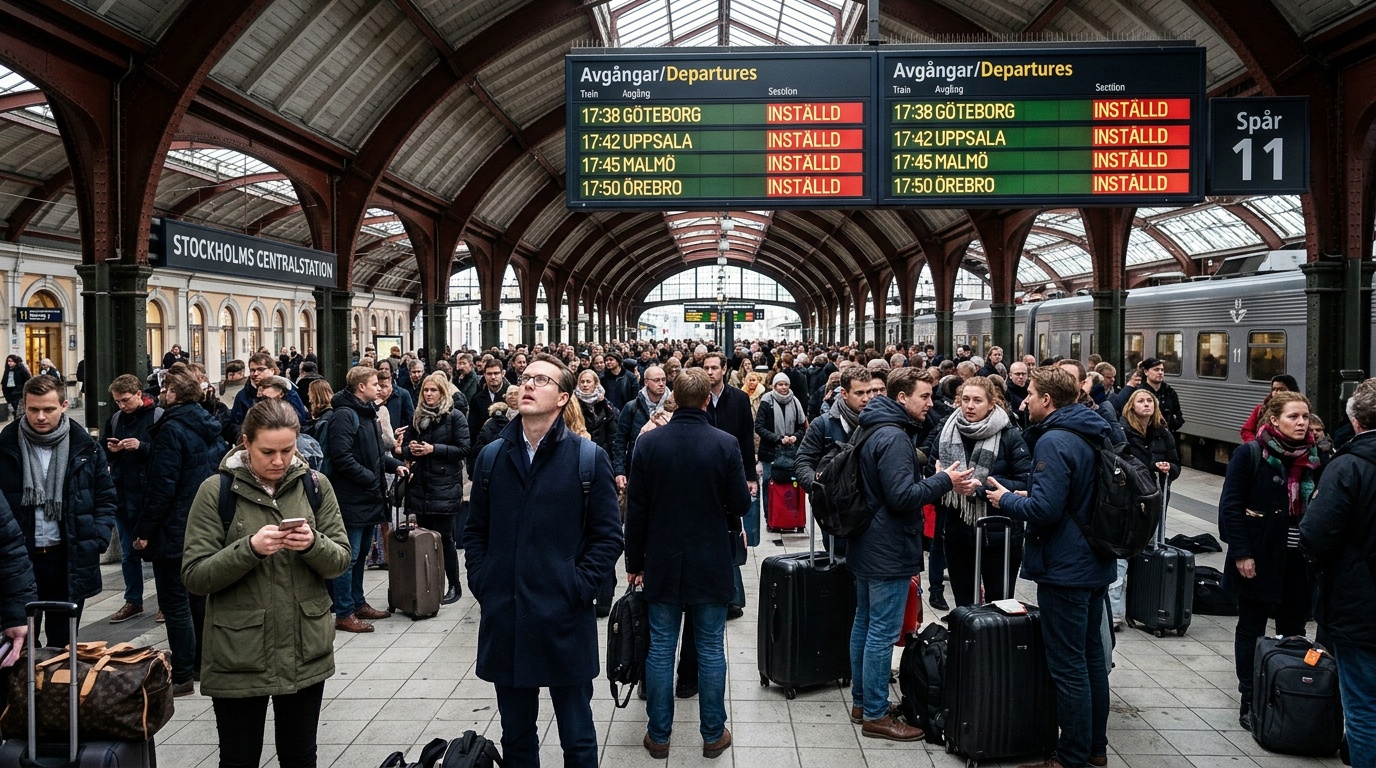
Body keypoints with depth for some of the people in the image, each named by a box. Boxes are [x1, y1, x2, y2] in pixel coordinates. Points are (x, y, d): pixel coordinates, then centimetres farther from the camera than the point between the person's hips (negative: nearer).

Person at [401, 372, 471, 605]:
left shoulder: (454, 417, -3)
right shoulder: (417, 417, 13)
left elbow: (464, 449, -9)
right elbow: (405, 448, 18)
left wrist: (434, 449, -15)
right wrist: (410, 449, -5)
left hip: (445, 487, -5)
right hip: (420, 485, 5)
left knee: (444, 537, -3)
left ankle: (454, 586, 9)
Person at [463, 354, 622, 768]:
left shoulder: (588, 458, -5)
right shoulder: (492, 456, 7)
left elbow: (608, 536, -3)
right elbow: (475, 529, 14)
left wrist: (578, 588, -11)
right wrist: (481, 582, 2)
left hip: (564, 621, -3)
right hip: (503, 621, 4)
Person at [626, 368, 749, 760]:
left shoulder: (649, 443, -7)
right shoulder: (725, 444, -12)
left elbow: (636, 508, -3)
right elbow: (740, 503, -7)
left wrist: (634, 561, 7)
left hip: (662, 564, 1)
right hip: (711, 564, -1)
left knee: (660, 649, 10)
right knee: (711, 650, 10)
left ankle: (658, 735, 19)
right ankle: (713, 734, 20)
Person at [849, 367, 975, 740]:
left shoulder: (876, 431, 12)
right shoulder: (894, 438, -21)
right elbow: (903, 496, -25)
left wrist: (940, 482, 8)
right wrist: (944, 481, -14)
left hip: (867, 547, 11)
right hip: (889, 551, -11)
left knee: (864, 624, 17)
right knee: (882, 633, -2)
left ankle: (861, 702, 28)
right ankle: (875, 715, 7)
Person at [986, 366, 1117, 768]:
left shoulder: (1054, 441, -20)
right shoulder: (1093, 436, 10)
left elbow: (1044, 510, -26)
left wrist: (1007, 500, -9)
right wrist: (1027, 496, 13)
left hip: (1064, 568, -10)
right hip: (1095, 564, 10)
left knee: (1068, 667, 0)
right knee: (1092, 656, 18)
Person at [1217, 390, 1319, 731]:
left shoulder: (1312, 458, 4)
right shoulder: (1250, 454, -9)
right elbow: (1231, 506, -11)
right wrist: (1241, 553, -14)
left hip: (1299, 561, 4)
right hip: (1259, 558, -4)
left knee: (1294, 632, 10)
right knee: (1251, 630, 7)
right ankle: (1249, 702, 16)